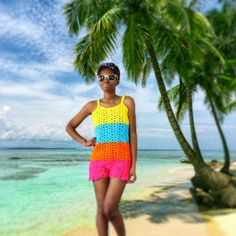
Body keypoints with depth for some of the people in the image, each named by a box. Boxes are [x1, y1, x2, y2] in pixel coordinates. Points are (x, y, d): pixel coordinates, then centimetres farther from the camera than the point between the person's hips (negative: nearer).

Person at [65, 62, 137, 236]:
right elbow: (70, 126, 20)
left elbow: (133, 134, 1)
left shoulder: (127, 101, 5)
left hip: (121, 160, -2)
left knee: (109, 209, -8)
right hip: (98, 160, 3)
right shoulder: (92, 105, 9)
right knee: (101, 209, 5)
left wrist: (134, 166, -4)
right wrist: (84, 142, 2)